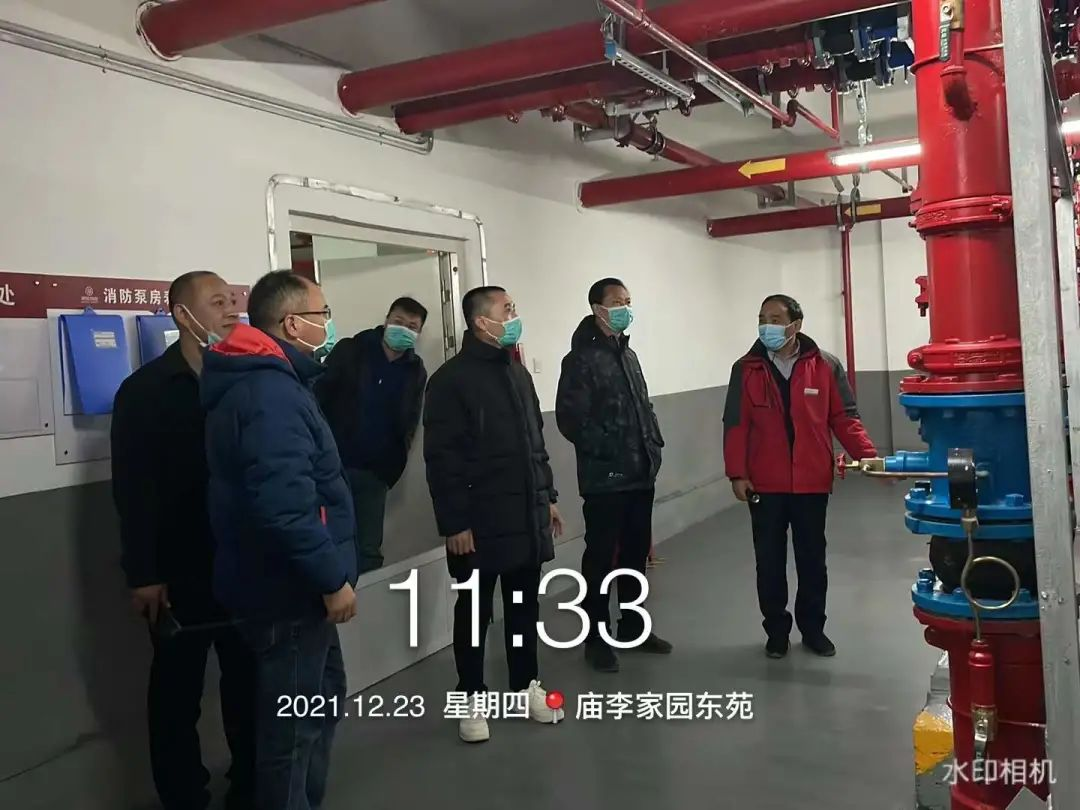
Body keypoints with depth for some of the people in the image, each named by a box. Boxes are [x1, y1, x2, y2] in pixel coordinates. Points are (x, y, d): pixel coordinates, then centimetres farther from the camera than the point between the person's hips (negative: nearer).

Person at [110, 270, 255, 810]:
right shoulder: (145, 390, -6)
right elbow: (132, 489, -9)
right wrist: (142, 573, -12)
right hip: (179, 571, -3)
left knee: (248, 682, 13)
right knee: (178, 690, 10)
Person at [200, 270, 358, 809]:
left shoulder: (259, 380, 12)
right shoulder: (271, 392, -23)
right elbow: (284, 504, -31)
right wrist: (332, 578, -24)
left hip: (291, 584, 11)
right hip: (288, 589, -11)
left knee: (324, 697, 24)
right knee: (294, 723, 4)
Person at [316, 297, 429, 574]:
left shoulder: (416, 371, 6)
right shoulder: (349, 351, -1)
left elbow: (408, 425, 10)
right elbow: (320, 397, -3)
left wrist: (393, 465, -3)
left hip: (374, 473, 2)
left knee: (368, 550, 7)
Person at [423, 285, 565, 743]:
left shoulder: (518, 373, 14)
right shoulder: (452, 379, -11)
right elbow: (441, 458, -16)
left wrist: (548, 496, 18)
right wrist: (454, 522, -18)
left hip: (527, 516, 7)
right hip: (480, 523, -7)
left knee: (525, 605, 15)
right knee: (475, 611, 7)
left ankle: (526, 685, 30)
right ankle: (472, 699, 20)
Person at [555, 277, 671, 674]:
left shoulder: (629, 354, 16)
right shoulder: (582, 358, -10)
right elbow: (569, 417, -17)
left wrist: (653, 445, 8)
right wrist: (607, 451, -14)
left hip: (641, 474, 8)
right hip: (605, 478, -8)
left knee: (636, 552, 15)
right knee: (601, 556, 1)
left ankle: (633, 627, 28)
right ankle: (597, 638, 13)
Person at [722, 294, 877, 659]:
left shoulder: (825, 366, -1)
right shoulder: (746, 369, -1)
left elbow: (844, 419, 1)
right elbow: (736, 426, -1)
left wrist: (868, 456, -12)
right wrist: (737, 474, -8)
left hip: (812, 482, 0)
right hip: (764, 484, 0)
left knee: (812, 560, 12)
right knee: (770, 562, 8)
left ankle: (813, 628, 27)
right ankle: (776, 631, 22)